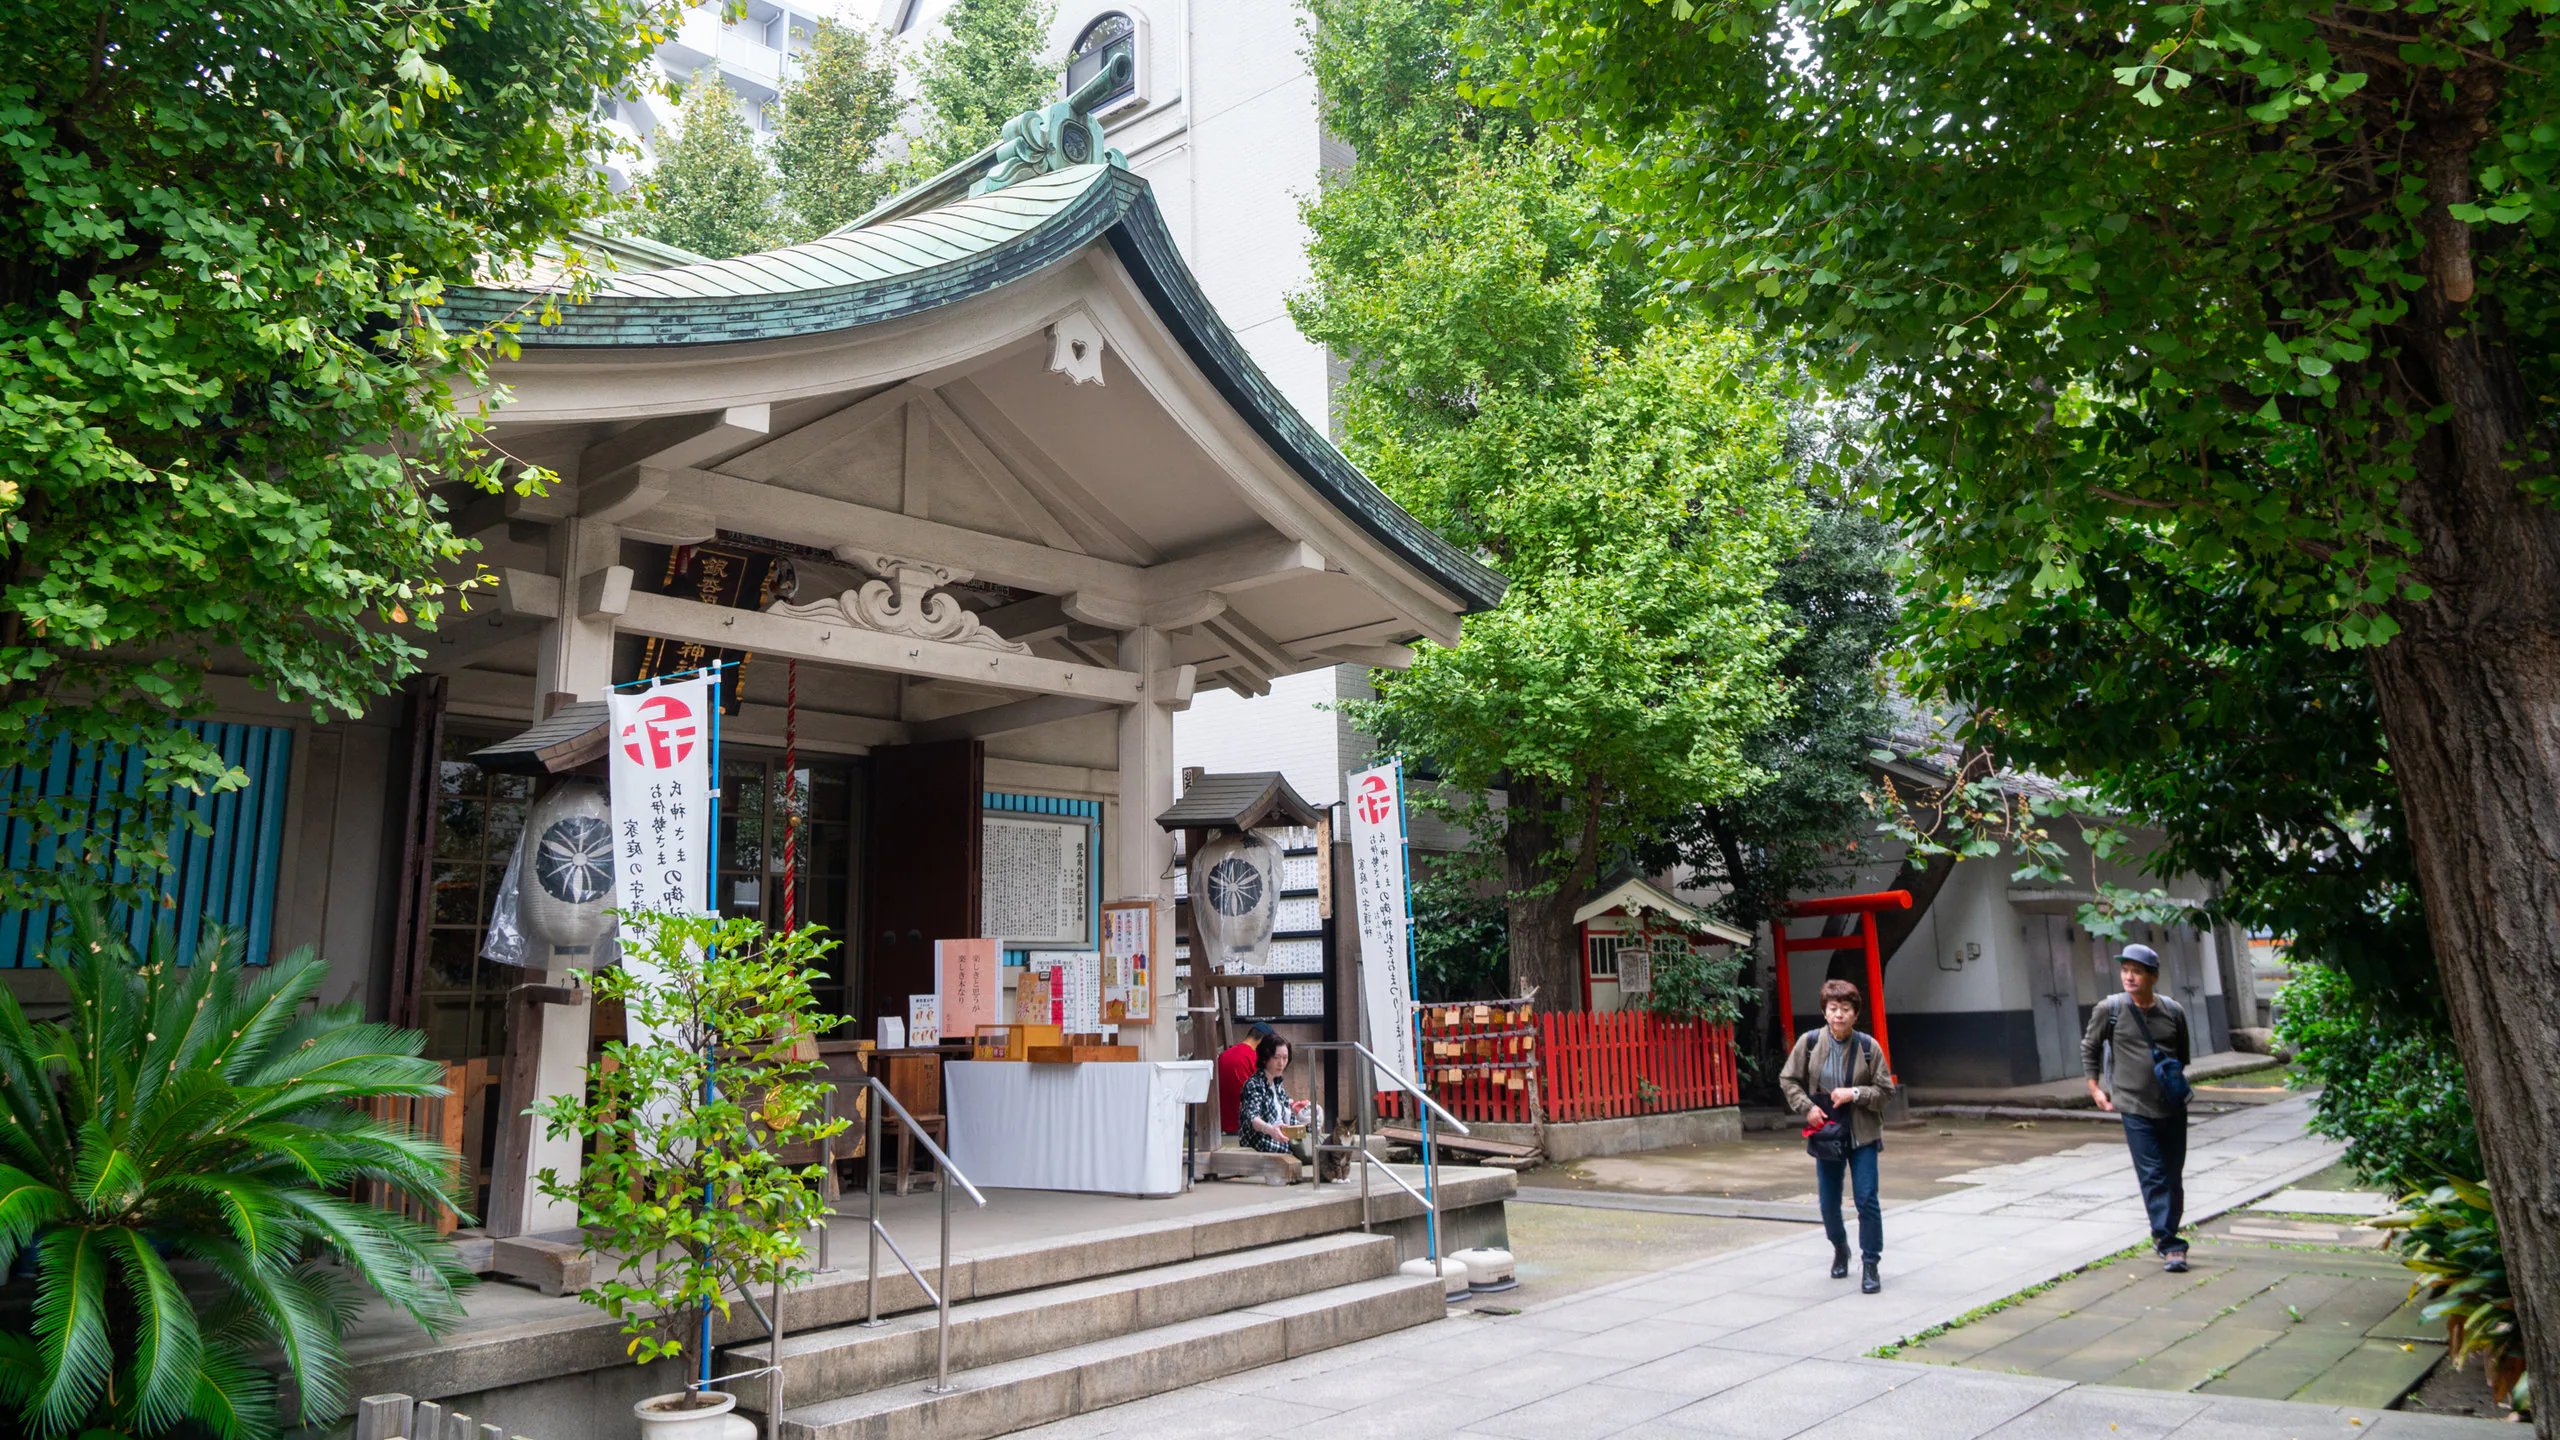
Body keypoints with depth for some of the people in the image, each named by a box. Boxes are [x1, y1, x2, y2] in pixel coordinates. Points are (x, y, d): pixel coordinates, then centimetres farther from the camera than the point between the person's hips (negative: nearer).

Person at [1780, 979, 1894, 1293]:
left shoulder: (1868, 1046, -10)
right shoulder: (1809, 1042, -8)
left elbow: (1885, 1089, -3)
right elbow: (1788, 1080, 3)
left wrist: (1854, 1094, -19)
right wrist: (1806, 1107, -11)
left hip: (1862, 1134, -2)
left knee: (1867, 1199, -6)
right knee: (1828, 1201, 11)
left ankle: (1870, 1265, 8)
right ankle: (1840, 1249, 39)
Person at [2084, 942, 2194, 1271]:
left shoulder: (2173, 1011, 1)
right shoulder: (2110, 1009, -6)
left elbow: (2182, 1056, 18)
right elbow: (2089, 1047, 7)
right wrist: (2094, 1086, 6)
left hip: (2173, 1107, 3)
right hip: (2136, 1108, -3)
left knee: (2174, 1177, 11)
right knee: (2153, 1176, -6)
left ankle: (2166, 1237, 25)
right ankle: (2169, 1244, -3)